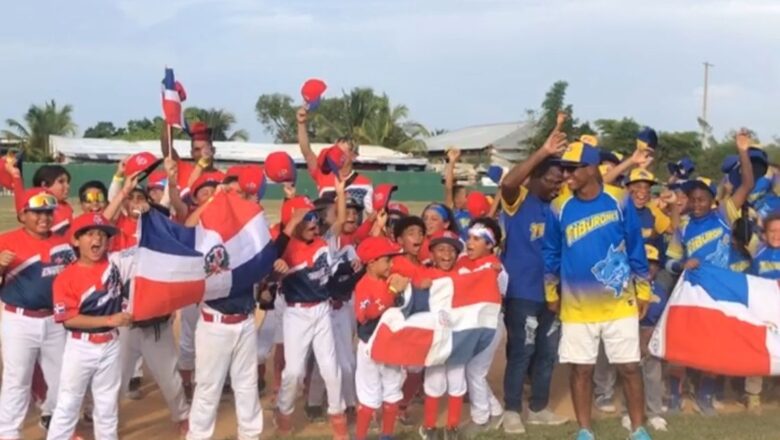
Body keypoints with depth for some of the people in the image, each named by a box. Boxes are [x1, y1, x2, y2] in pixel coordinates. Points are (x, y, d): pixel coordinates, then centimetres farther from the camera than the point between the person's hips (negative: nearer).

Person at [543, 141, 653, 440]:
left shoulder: (619, 201, -8)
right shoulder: (559, 208, -4)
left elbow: (636, 247, 1)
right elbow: (551, 253, 8)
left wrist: (643, 291, 5)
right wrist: (551, 294, 12)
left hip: (619, 302, -1)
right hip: (576, 306, 1)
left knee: (629, 367, 6)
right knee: (581, 369, 8)